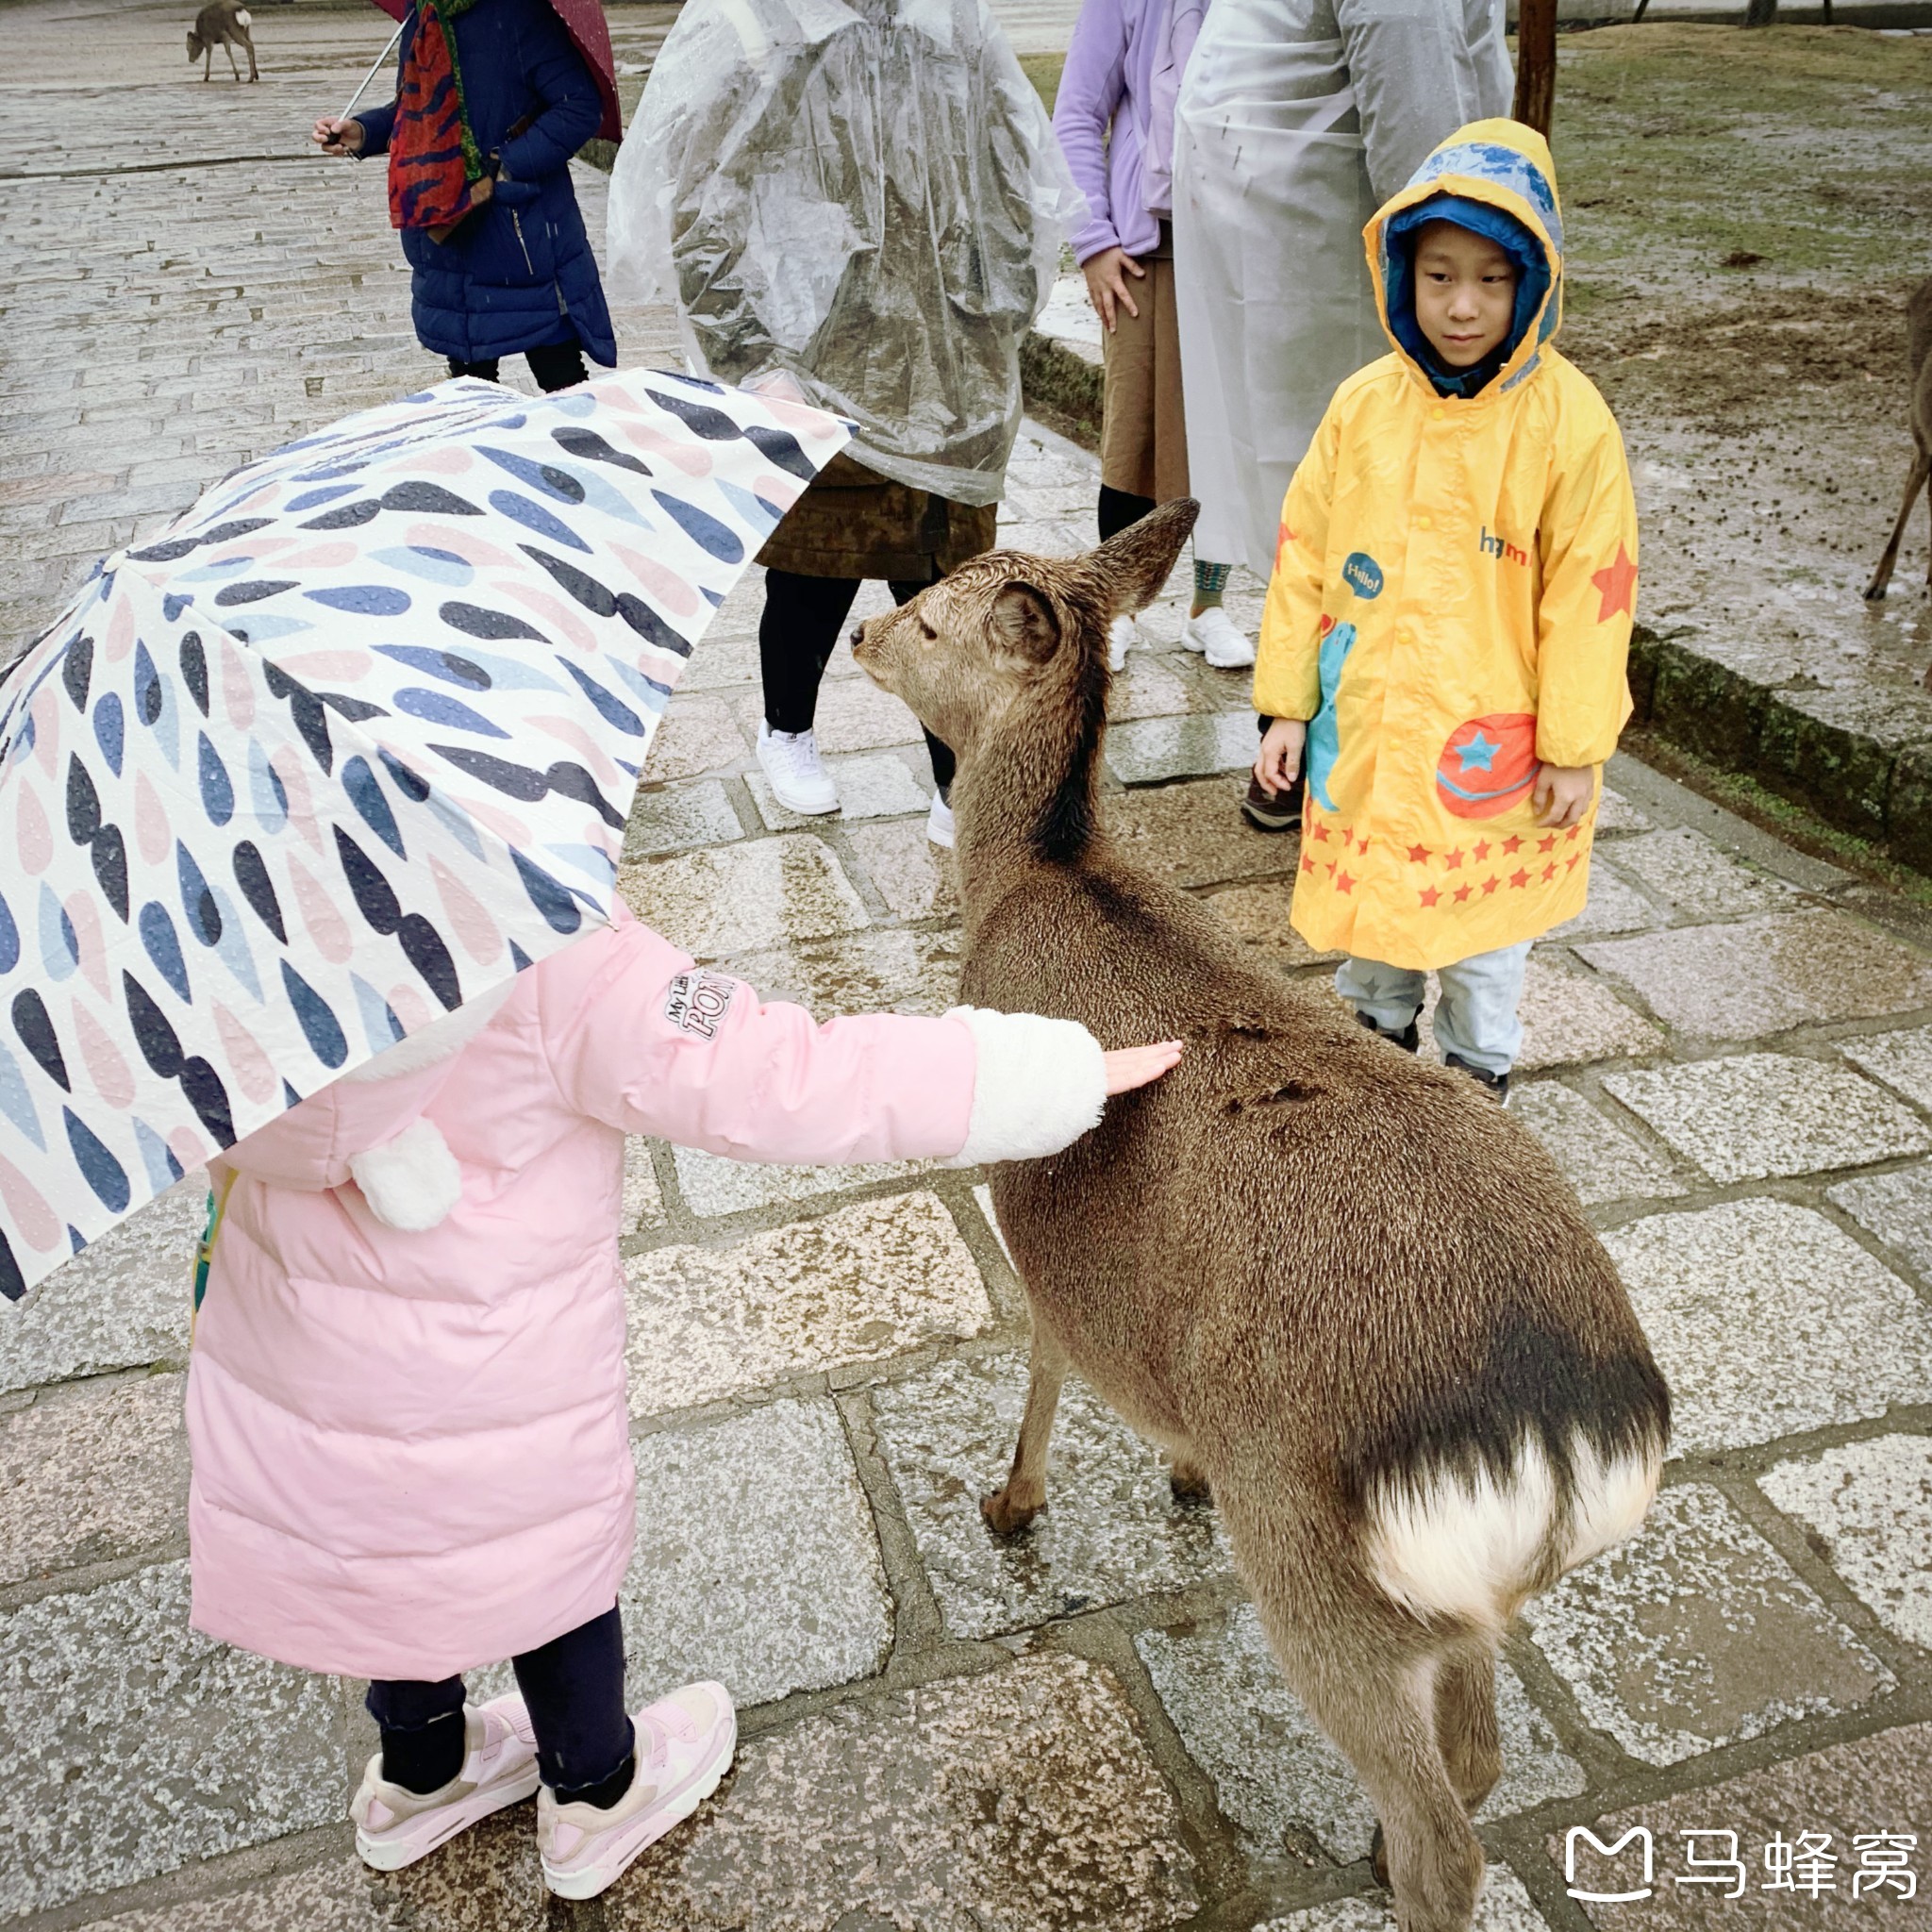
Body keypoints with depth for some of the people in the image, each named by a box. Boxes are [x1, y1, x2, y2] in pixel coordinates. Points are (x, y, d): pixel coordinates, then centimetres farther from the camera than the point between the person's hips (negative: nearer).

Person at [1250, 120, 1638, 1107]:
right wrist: (1286, 703, 1)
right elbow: (1303, 555, 1)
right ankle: (1378, 1029, 45)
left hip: (1492, 733, -3)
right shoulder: (1364, 404, -5)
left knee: (1480, 908, 14)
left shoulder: (1568, 421, -14)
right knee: (1367, 890, 19)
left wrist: (1574, 748, -9)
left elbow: (1588, 591, -10)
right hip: (1363, 723, 3)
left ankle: (1479, 1065, 37)